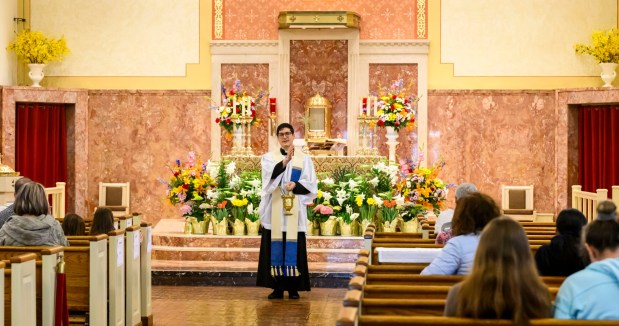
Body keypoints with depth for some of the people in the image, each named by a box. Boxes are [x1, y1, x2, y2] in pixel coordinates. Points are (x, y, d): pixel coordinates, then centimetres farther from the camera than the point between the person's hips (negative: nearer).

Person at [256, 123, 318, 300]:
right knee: (276, 248, -1)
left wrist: (296, 185, -15)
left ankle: (293, 288, 3)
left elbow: (311, 185, 4)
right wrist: (286, 161, -27)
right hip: (275, 210, 0)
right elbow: (270, 174, -12)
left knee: (294, 248, -3)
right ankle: (277, 287, 4)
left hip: (294, 210, 0)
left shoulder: (304, 159, 10)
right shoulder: (269, 158, 9)